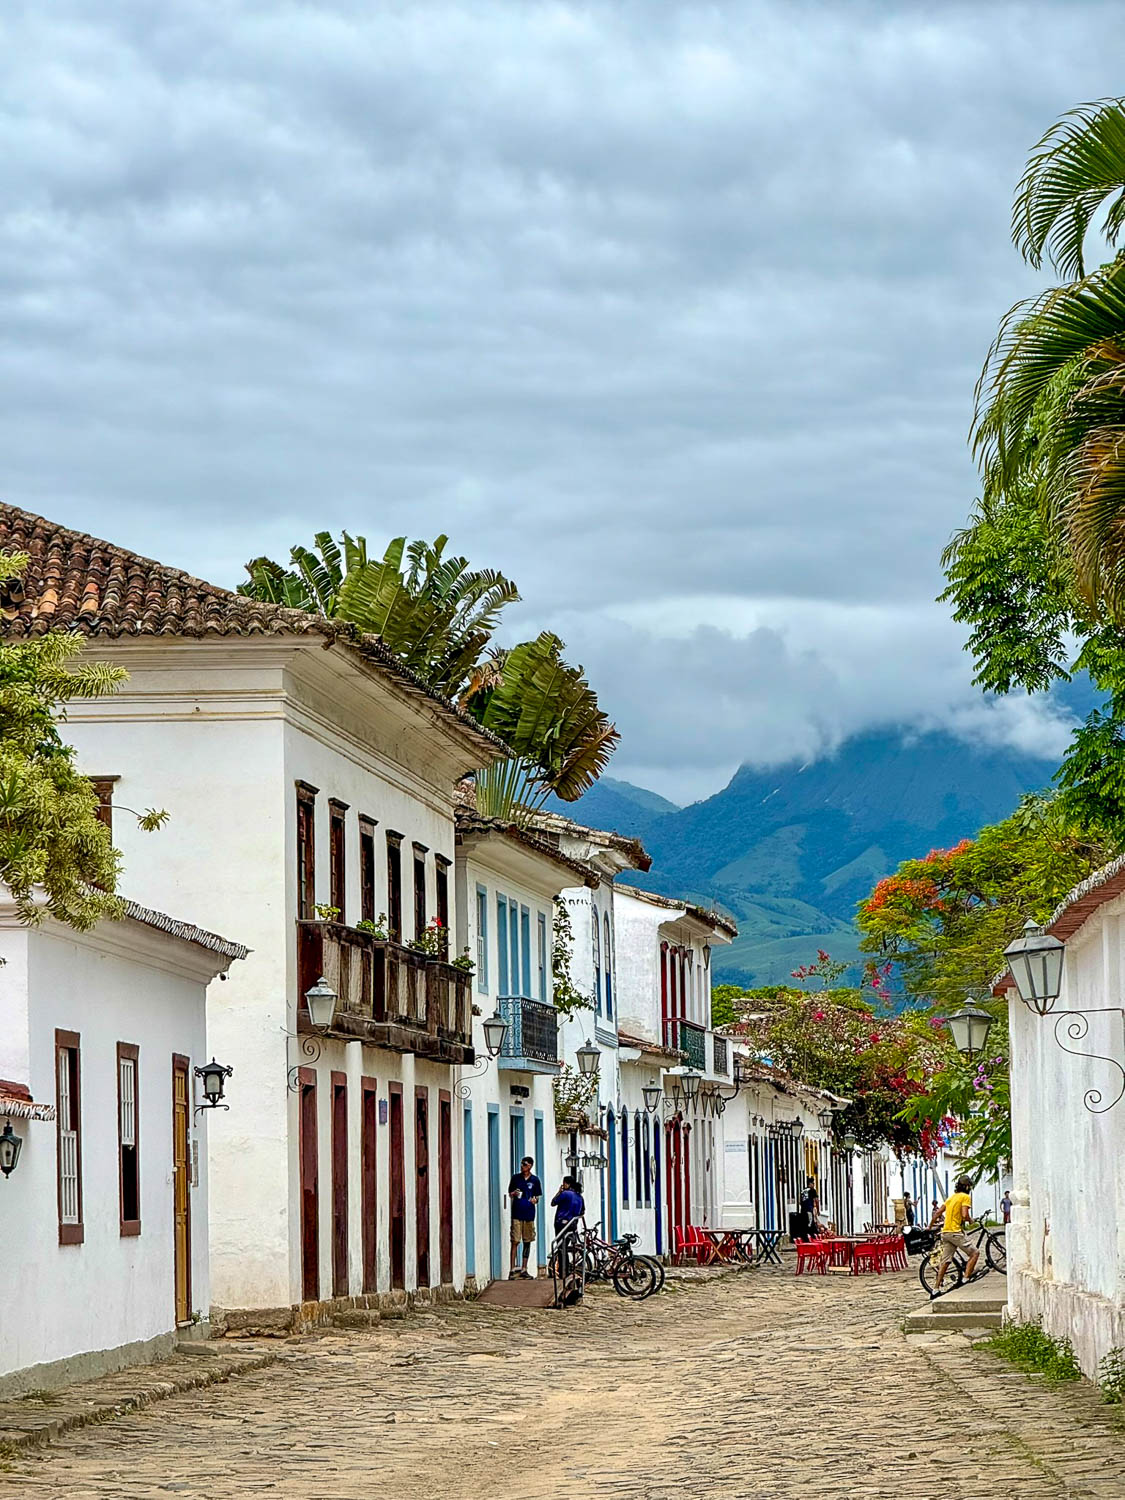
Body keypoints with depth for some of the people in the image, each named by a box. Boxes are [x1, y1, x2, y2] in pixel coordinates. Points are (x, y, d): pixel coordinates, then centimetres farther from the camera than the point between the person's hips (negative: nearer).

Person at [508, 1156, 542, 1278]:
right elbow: (510, 1194, 13)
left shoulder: (535, 1180, 6)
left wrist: (535, 1200, -12)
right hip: (517, 1214, -1)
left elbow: (537, 1197, 11)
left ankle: (524, 1269, 13)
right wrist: (513, 1194, -10)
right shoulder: (515, 1177, 6)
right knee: (515, 1241, -8)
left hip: (529, 1214, 1)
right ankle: (513, 1269, -8)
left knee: (527, 1242, 6)